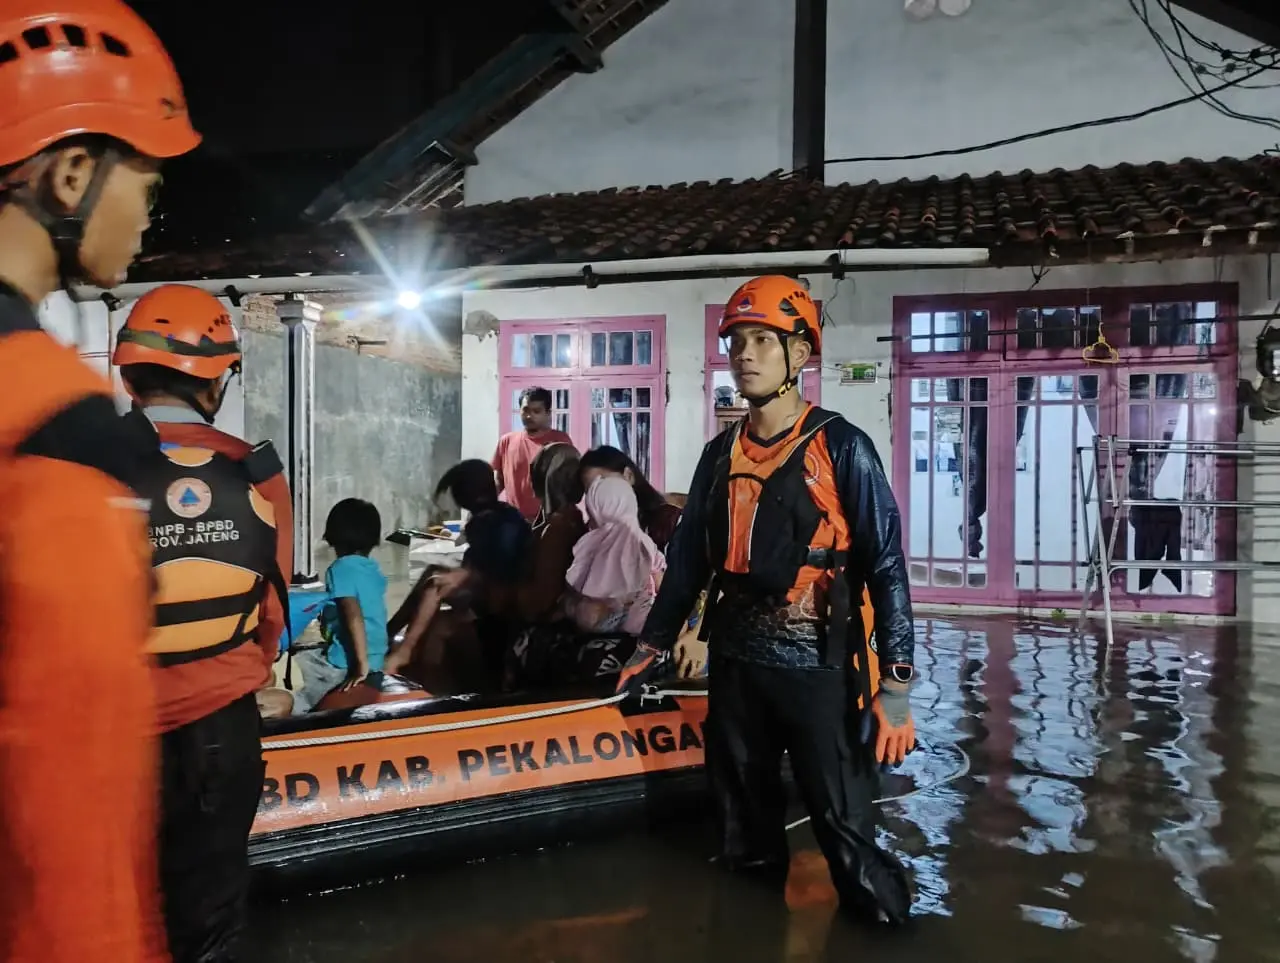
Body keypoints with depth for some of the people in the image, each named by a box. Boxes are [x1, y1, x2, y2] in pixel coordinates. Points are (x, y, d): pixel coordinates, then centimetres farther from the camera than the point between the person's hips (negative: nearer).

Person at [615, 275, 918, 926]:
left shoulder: (840, 448, -8)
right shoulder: (720, 454, 8)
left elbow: (886, 565, -11)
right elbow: (688, 558, 16)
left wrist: (896, 684, -15)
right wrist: (650, 646, 18)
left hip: (817, 669, -5)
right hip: (735, 664, 6)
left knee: (846, 832, -1)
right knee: (744, 835, 18)